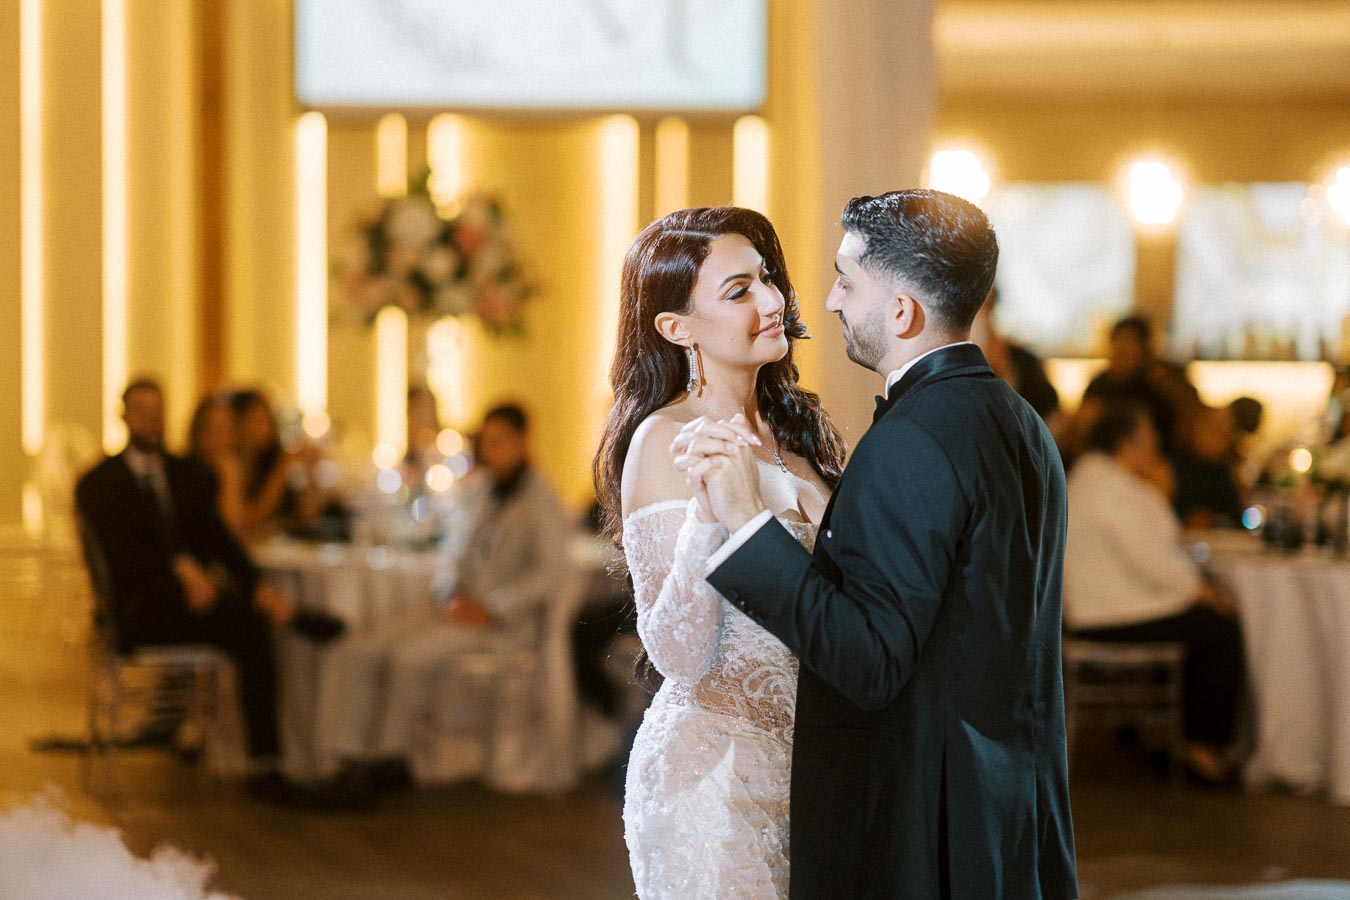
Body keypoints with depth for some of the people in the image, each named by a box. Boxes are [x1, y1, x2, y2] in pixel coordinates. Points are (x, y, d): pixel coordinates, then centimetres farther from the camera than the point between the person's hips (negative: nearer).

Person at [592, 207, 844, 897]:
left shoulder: (796, 429, 9)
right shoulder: (666, 440, -13)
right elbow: (679, 655, -20)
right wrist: (708, 511, -32)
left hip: (801, 758, 7)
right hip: (713, 762, -7)